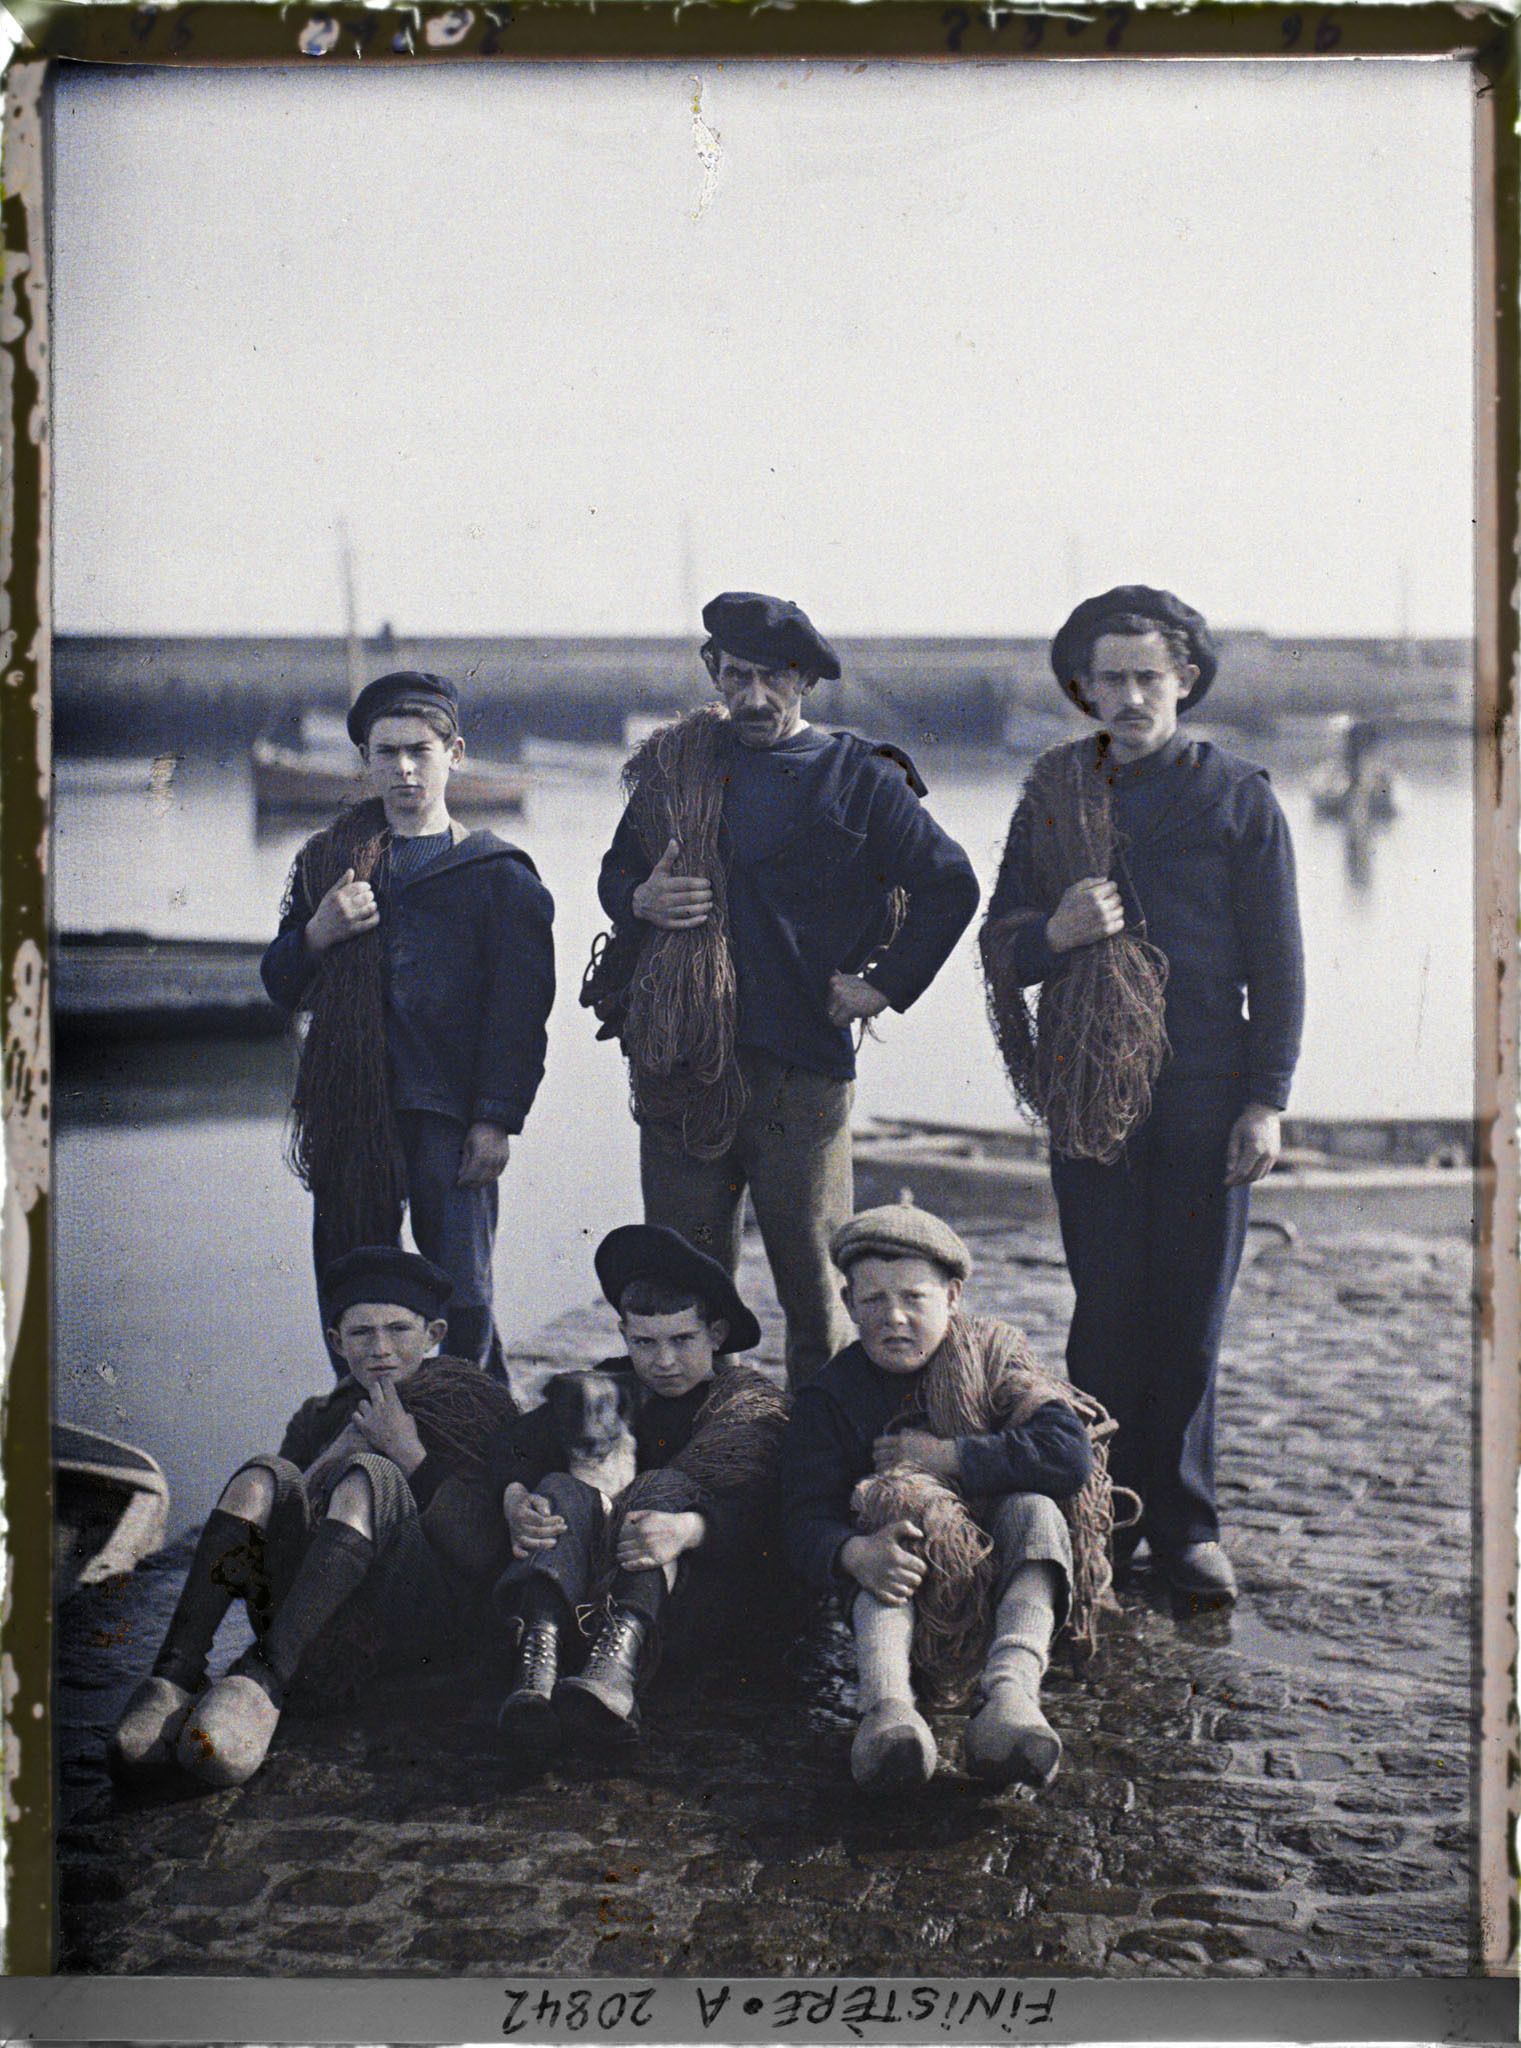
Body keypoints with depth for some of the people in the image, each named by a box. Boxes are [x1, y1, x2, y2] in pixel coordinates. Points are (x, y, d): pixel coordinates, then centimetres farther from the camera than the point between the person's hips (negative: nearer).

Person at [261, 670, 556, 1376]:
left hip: (448, 1115, -4)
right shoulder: (328, 861, 15)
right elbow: (282, 987, 18)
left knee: (460, 1298, -5)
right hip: (350, 1116, 4)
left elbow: (520, 1010, -1)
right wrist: (316, 935, -3)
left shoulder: (497, 874, 3)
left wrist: (497, 1119, -9)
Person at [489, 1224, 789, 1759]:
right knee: (562, 1489, -22)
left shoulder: (755, 1402, 9)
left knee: (665, 1487, -28)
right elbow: (516, 1444, 3)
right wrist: (514, 1499, -21)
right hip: (586, 1589, 3)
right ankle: (537, 1664, -51)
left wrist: (687, 1529, -32)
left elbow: (761, 1510, -11)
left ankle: (618, 1663, -58)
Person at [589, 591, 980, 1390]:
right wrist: (640, 899, -1)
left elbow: (950, 885, 6)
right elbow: (617, 870, 21)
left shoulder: (857, 778, 1)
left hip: (803, 1063, -3)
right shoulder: (676, 764, 10)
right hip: (681, 1062, 3)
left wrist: (886, 987, 1)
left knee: (813, 1279, 2)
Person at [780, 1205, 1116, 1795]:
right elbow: (805, 1522, -14)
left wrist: (948, 1457, -18)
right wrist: (855, 1554, -38)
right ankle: (886, 1703, -56)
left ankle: (1008, 1687, -54)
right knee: (884, 1535, -30)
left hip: (1001, 1577, 0)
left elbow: (1070, 1455, -19)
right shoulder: (830, 1399, 0)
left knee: (1033, 1511, -29)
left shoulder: (994, 1354, -2)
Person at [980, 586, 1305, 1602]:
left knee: (1190, 1316, 3)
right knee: (1107, 1309, 4)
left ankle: (1184, 1520, 15)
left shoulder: (1239, 796, 2)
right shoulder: (1055, 797, 8)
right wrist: (1056, 933, -13)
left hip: (1206, 1090, -1)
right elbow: (1003, 948, 10)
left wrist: (1267, 1100, -4)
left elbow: (1277, 958, 2)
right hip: (1089, 1089, 2)